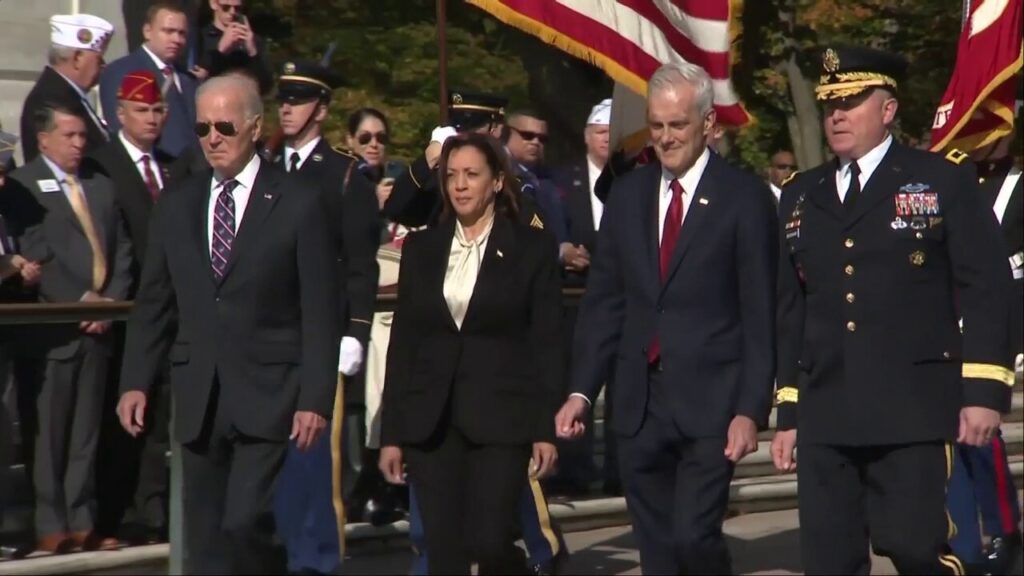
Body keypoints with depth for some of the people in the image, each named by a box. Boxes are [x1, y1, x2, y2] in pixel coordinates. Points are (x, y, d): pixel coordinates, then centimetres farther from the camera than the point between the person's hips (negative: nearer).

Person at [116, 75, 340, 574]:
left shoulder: (298, 206, -1)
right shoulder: (175, 207, 11)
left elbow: (321, 312, -4)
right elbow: (152, 304, 13)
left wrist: (315, 399, -10)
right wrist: (135, 382, 4)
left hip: (266, 397, -4)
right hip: (198, 400, 5)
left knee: (245, 524, -16)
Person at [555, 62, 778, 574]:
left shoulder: (743, 197, -3)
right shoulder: (626, 194, 10)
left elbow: (759, 315, -5)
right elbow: (602, 301, 11)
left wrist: (751, 409, -11)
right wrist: (581, 390, 4)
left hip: (710, 402, -5)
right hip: (639, 403, 5)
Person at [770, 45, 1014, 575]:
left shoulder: (943, 182, 2)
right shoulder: (801, 197, 16)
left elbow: (986, 289, -2)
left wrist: (984, 390, -10)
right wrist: (788, 412, 14)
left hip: (913, 411, -4)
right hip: (824, 416, 5)